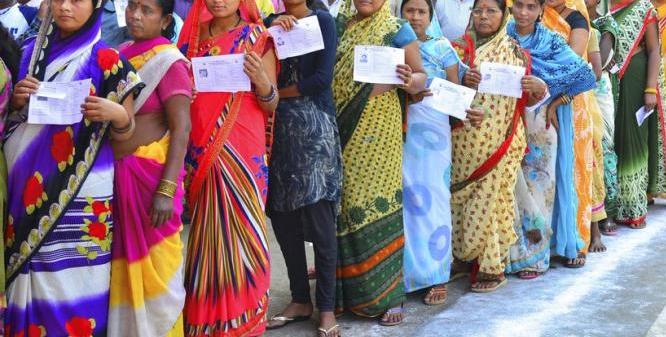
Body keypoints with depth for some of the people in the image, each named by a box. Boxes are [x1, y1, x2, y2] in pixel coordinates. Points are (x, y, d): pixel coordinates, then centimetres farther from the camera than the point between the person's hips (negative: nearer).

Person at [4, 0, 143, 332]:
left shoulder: (106, 60, -3)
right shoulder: (32, 50, 11)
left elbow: (124, 133, -4)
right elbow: (12, 115, 19)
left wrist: (118, 115, -25)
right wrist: (16, 100, -2)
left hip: (79, 188, -4)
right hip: (26, 183, 4)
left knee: (72, 283, -5)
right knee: (29, 276, 5)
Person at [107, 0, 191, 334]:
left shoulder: (169, 61, -9)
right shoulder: (122, 54, 10)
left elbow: (181, 129, -15)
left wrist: (167, 190, -21)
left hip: (150, 175, -6)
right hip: (116, 175, 6)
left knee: (154, 268, 1)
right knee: (124, 265, 14)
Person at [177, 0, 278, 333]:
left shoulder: (257, 38, -1)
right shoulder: (192, 35, 10)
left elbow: (271, 105, -2)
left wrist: (262, 81, -22)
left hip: (241, 152, -4)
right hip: (200, 151, 4)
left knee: (240, 229, -2)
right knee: (205, 232, 8)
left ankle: (242, 319, 8)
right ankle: (207, 317, 19)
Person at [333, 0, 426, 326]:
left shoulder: (397, 30, -1)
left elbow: (421, 76, -1)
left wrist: (409, 81, -23)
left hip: (377, 132, -4)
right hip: (343, 130, 4)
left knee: (378, 206, -5)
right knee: (344, 206, 5)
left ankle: (389, 294, 4)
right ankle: (346, 290, 17)